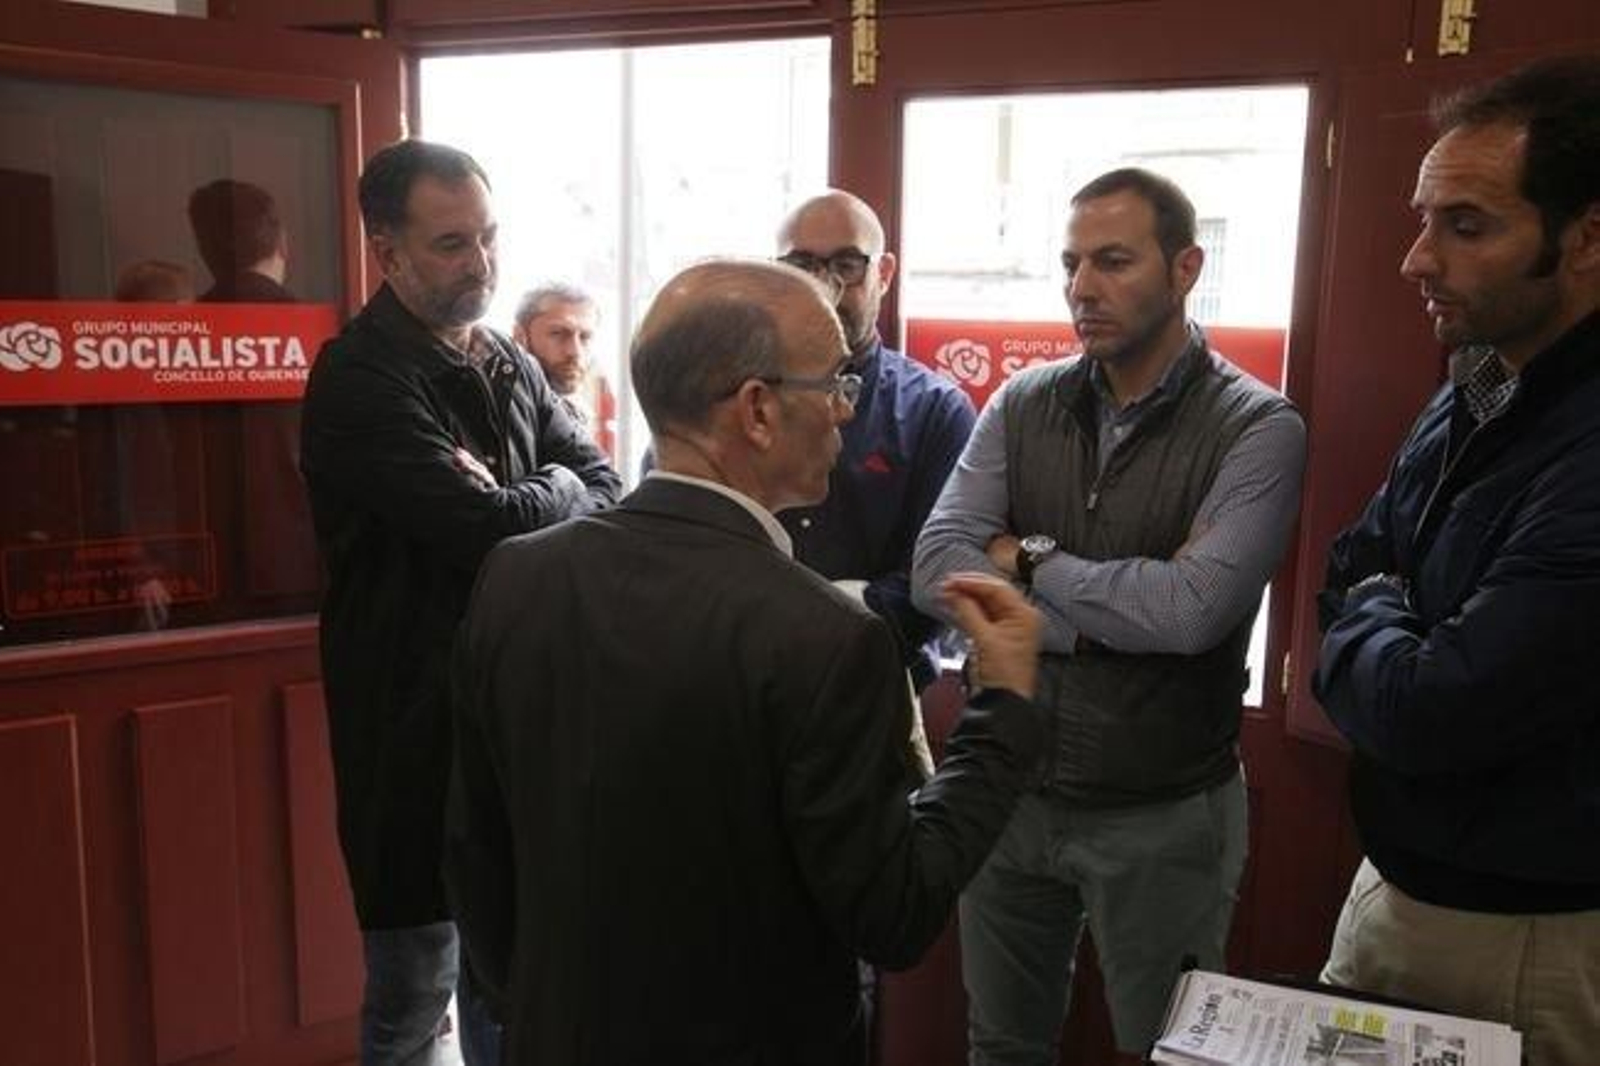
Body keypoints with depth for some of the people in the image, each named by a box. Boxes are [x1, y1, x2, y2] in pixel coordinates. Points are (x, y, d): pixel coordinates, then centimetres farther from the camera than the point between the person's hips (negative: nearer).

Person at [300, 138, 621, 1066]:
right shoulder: (359, 378, -15)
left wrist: (515, 501, -14)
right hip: (418, 718, -7)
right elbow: (484, 526, -24)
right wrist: (557, 489, -5)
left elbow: (606, 493, 4)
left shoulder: (509, 364, 9)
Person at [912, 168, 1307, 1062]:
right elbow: (935, 569, -11)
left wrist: (1030, 561, -14)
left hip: (1165, 816, -3)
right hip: (1012, 789, 4)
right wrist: (1096, 620, -19)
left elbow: (1191, 610, -26)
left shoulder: (1258, 428, -12)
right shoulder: (1021, 405, 0)